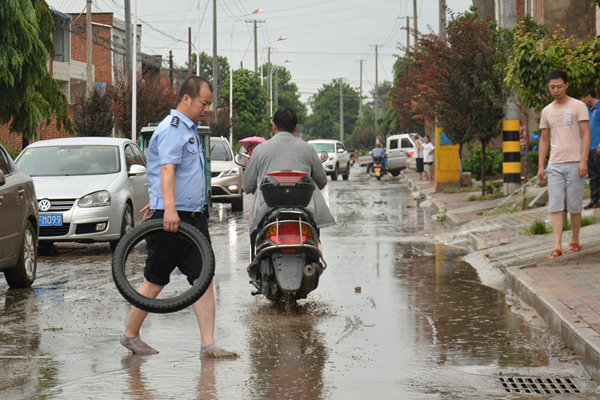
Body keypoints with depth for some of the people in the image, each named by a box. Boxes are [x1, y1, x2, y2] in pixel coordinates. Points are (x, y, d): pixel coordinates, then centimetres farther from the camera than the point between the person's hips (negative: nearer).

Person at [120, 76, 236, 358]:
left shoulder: (189, 129, 20)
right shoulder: (172, 128, -12)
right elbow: (167, 168, -26)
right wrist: (169, 208, -38)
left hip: (194, 217, 9)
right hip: (171, 217, -9)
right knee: (156, 281, 1)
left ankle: (208, 344, -2)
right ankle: (130, 335, 16)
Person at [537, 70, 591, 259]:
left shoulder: (578, 106, 1)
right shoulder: (547, 111, 14)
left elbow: (586, 134, -4)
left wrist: (583, 161, -15)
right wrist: (541, 166, 13)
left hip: (574, 163, -4)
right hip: (554, 164, 4)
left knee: (574, 206, 1)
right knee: (555, 207, -6)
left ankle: (575, 241, 17)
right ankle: (557, 247, -9)